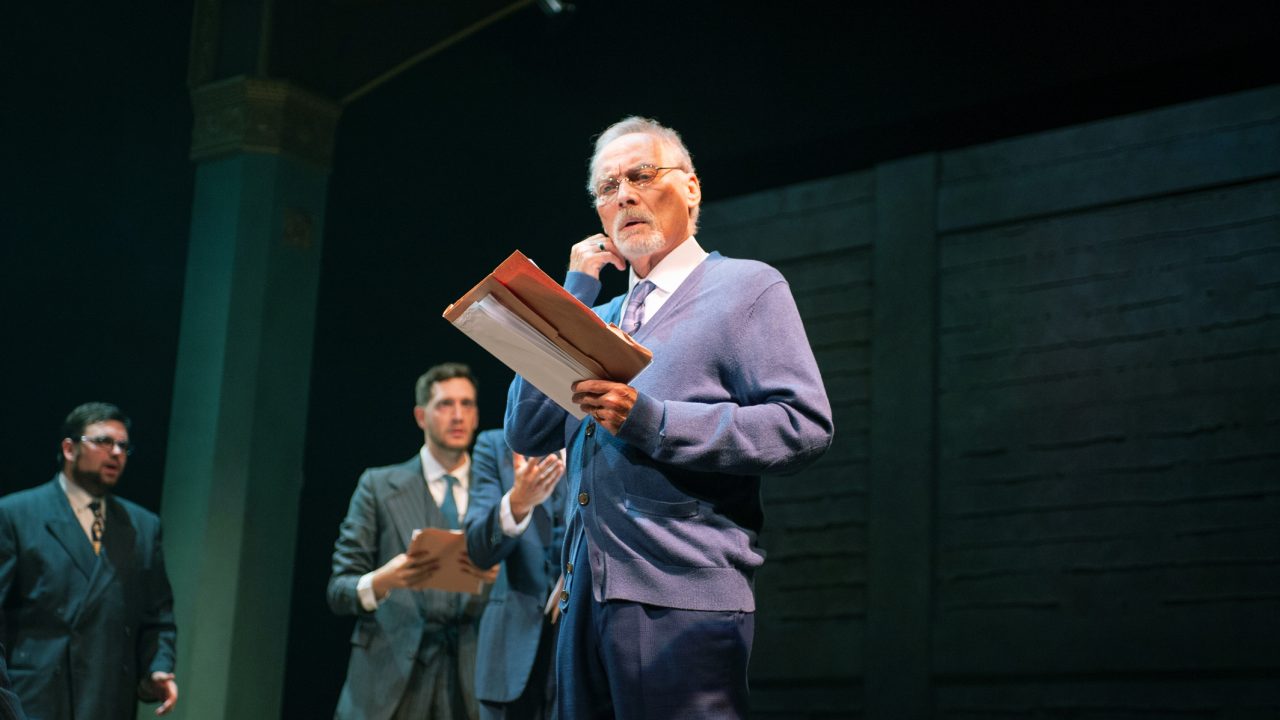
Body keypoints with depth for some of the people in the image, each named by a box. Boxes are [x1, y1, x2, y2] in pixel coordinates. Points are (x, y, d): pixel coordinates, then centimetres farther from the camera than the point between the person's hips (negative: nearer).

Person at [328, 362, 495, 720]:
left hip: (471, 677, 1)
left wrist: (496, 578, -14)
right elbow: (340, 590, 5)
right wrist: (384, 579, -16)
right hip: (390, 680, -1)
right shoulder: (379, 486, 9)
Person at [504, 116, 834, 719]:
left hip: (683, 597, -6)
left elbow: (805, 425, -9)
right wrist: (573, 295, 11)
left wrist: (653, 423, -17)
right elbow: (527, 434, 13)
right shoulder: (601, 317, 23)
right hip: (585, 597, 6)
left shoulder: (749, 287, 4)